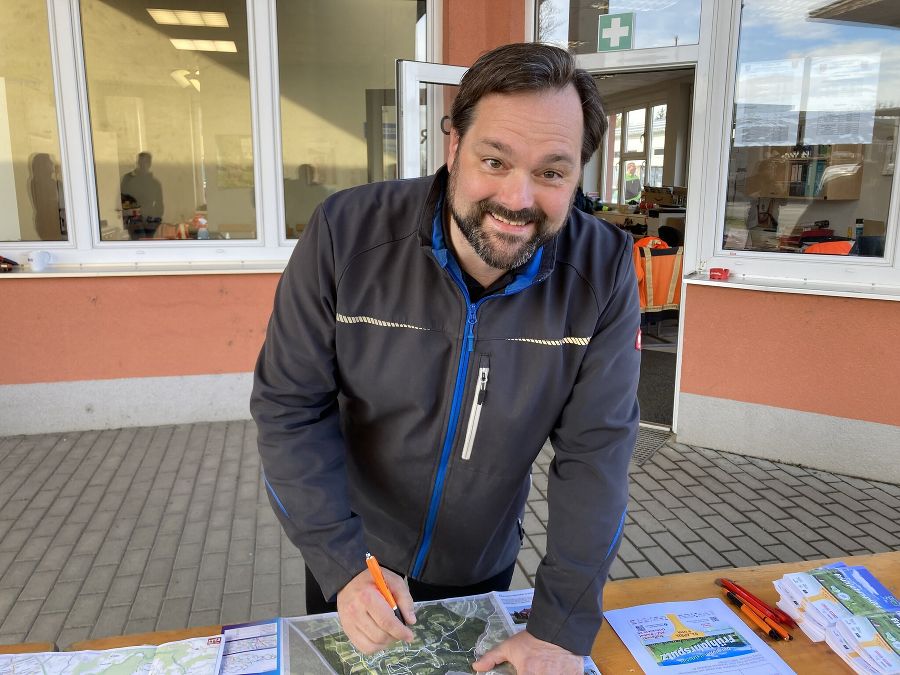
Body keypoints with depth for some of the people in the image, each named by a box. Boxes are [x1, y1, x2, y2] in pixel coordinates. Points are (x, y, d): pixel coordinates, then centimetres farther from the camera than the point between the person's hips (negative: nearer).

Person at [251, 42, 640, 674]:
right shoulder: (346, 234, -24)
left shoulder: (603, 271, -20)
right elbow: (290, 408, -17)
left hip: (484, 568, 1)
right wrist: (342, 562, -23)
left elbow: (596, 447, -17)